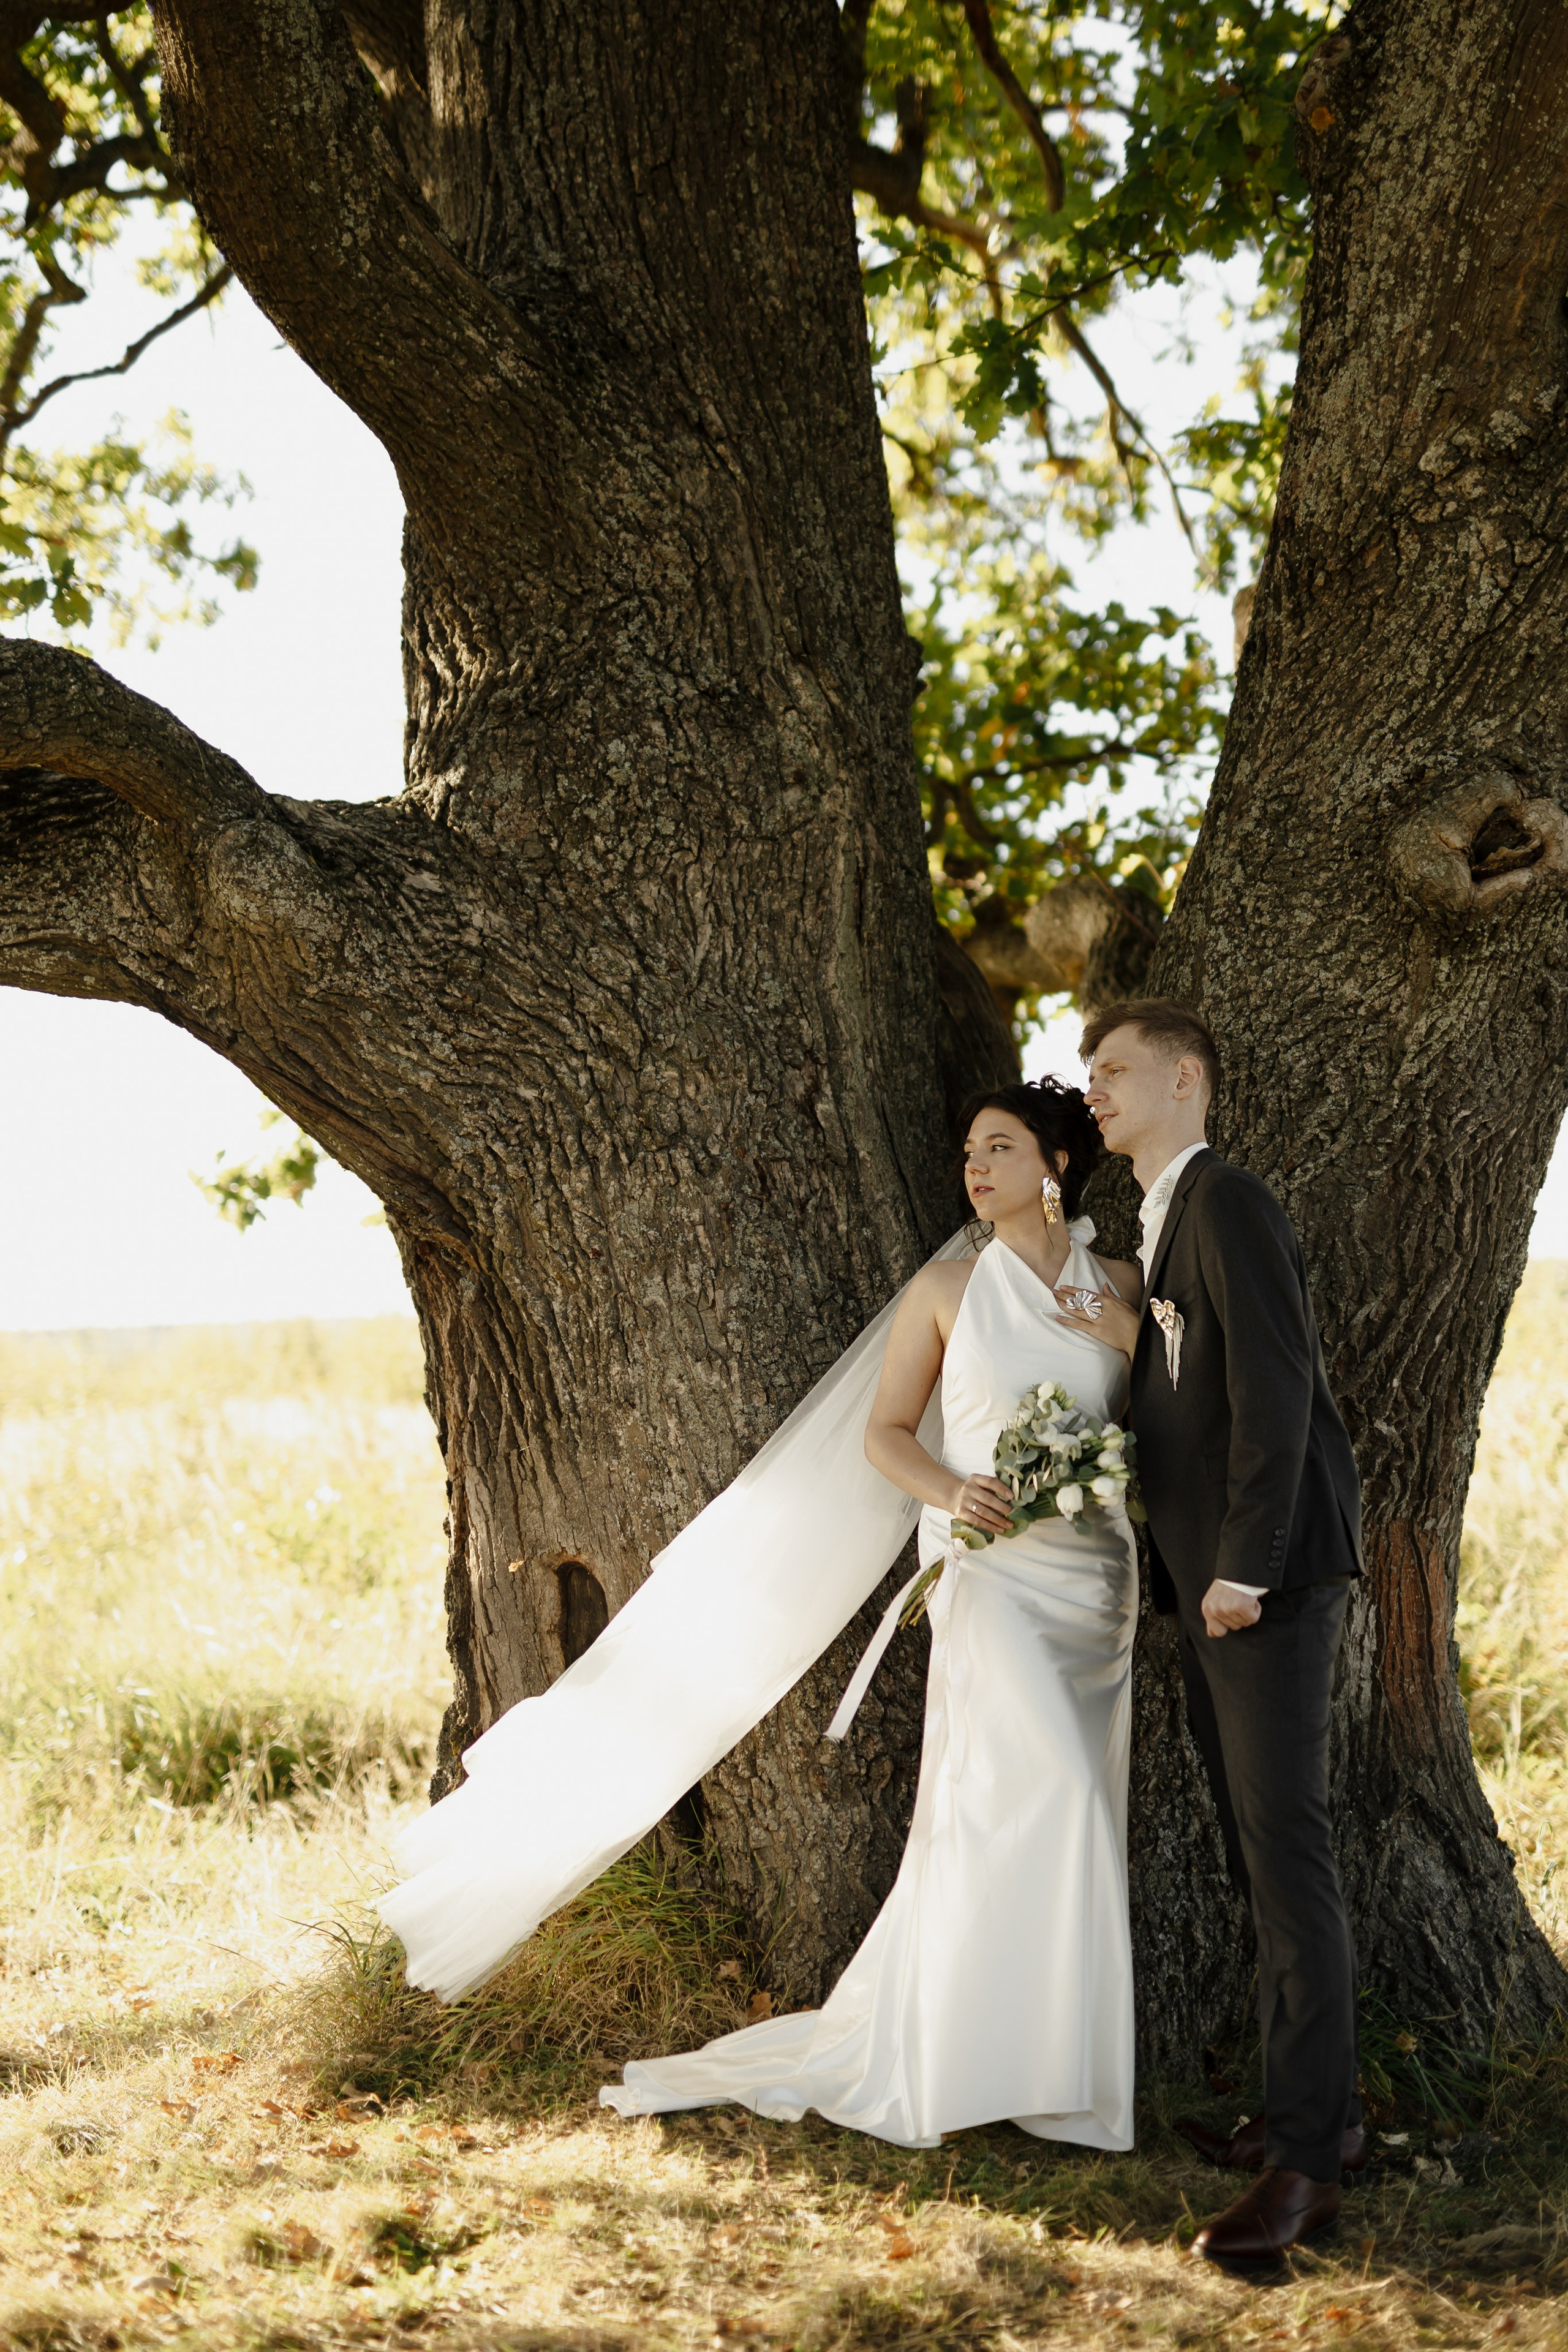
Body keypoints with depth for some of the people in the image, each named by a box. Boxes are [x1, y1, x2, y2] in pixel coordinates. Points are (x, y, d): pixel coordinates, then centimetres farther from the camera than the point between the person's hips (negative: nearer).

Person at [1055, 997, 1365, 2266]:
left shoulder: (1229, 1206, -11)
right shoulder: (1162, 1226, 20)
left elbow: (1275, 1389, -19)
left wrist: (1244, 1566, -21)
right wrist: (1133, 1346, 6)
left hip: (1268, 1577, -10)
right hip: (1210, 1584, 10)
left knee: (1286, 1841, -10)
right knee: (1260, 1844, 12)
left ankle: (1307, 2155, -9)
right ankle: (1317, 2108, 19)